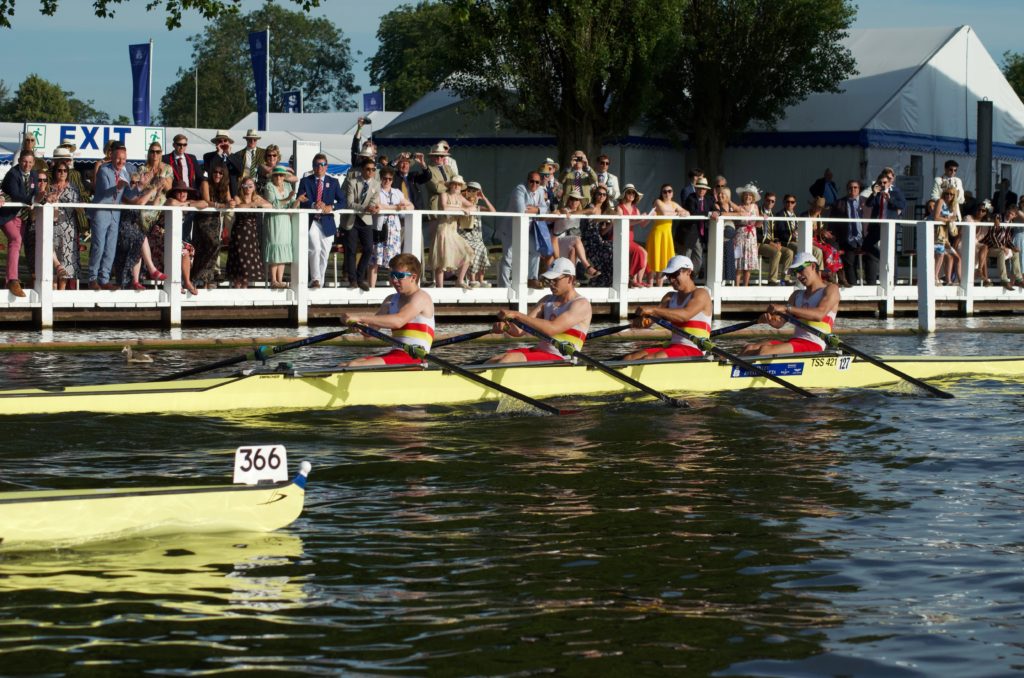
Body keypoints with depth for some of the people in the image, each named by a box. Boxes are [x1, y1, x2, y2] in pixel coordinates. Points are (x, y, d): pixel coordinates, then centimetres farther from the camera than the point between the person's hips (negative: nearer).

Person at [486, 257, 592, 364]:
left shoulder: (582, 304, -7)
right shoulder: (547, 301, 18)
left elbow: (552, 329, -22)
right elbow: (520, 331, 9)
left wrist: (517, 315, -23)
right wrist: (505, 327, -15)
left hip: (560, 359, -7)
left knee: (509, 359, -29)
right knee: (493, 361, -14)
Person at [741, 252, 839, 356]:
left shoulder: (830, 289, 3)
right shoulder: (797, 295, 25)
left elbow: (819, 314, -18)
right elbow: (779, 323, 14)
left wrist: (786, 308, -25)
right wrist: (769, 319, -12)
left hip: (814, 347, -7)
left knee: (765, 351, -29)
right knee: (748, 349, -14)